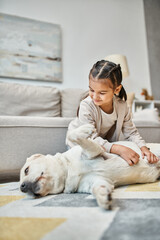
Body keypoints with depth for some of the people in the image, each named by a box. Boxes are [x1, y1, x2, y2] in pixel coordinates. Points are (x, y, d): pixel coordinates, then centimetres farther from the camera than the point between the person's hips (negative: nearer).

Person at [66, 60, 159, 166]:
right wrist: (119, 149, -47)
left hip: (105, 143, 4)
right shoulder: (86, 106, -34)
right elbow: (92, 138, -36)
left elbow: (131, 132, -7)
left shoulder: (122, 106, -19)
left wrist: (143, 147, -25)